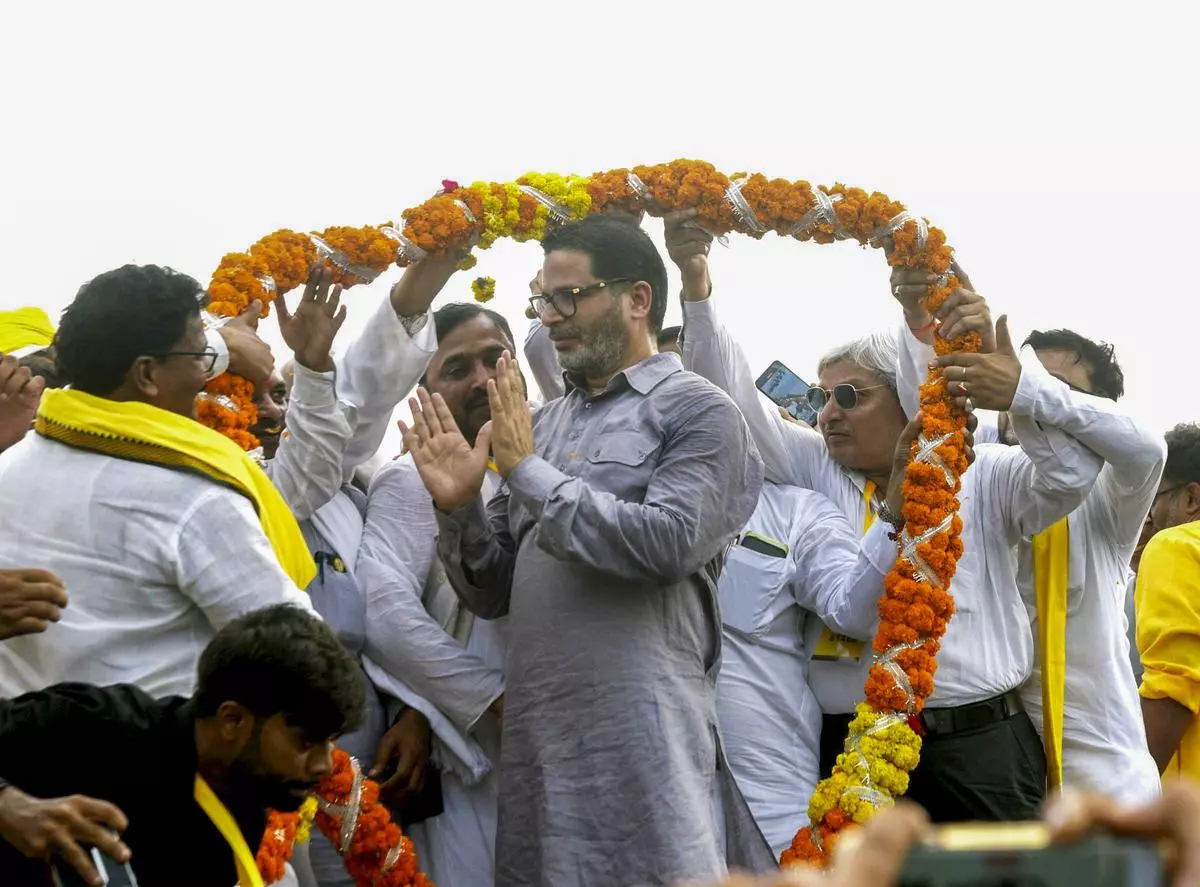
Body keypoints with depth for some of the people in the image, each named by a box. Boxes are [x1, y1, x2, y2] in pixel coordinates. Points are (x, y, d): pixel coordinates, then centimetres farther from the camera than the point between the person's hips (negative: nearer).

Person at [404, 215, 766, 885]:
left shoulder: (698, 413, 0)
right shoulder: (544, 423, 17)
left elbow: (667, 544, -17)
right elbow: (493, 593, 18)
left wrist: (532, 473, -10)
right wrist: (458, 506, -1)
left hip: (643, 743, -6)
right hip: (534, 739, 6)